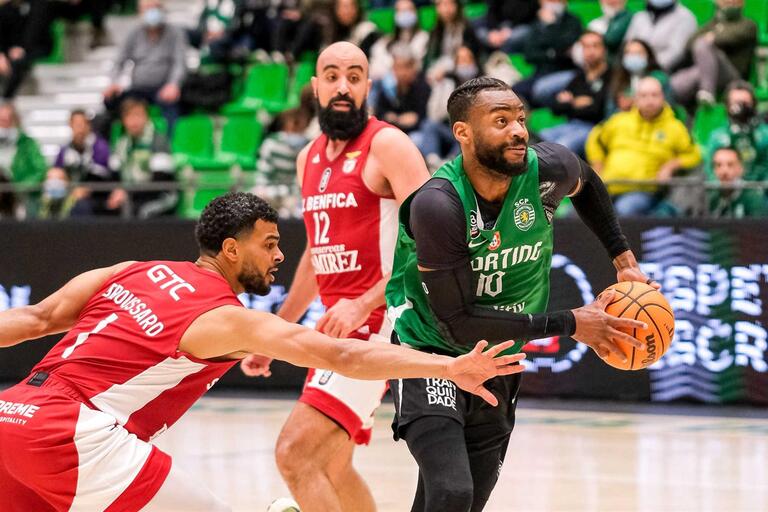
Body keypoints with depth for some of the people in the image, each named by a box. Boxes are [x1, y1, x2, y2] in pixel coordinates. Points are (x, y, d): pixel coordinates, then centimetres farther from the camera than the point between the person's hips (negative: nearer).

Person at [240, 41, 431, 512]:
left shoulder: (387, 146, -11)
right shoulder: (310, 158, 13)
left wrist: (363, 304, -29)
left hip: (379, 322, -9)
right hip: (340, 323, 9)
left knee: (296, 453, -18)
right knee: (331, 467, 19)